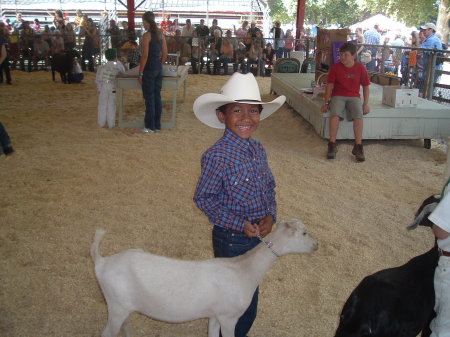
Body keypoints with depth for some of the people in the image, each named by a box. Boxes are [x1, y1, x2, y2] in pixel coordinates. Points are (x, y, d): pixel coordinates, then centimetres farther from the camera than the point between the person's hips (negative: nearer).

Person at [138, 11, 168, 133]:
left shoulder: (147, 35, -13)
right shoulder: (161, 34, 8)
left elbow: (145, 55, -16)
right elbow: (165, 53, 10)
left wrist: (140, 73, -12)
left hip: (149, 69, -7)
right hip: (159, 69, 7)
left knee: (149, 98, 0)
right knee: (157, 97, 11)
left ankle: (150, 126, 4)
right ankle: (157, 125, 16)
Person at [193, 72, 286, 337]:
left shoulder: (258, 149, -1)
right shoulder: (217, 156, -22)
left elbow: (270, 187, 8)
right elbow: (203, 198, -18)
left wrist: (270, 216, -9)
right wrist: (240, 225, -22)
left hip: (258, 236, 7)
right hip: (232, 240, -7)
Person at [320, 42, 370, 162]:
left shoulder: (360, 68, 3)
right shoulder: (335, 67, 1)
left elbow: (365, 86, 11)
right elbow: (330, 85, 2)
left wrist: (366, 104, 3)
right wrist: (326, 102, -6)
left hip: (354, 97, 1)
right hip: (338, 96, 0)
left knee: (358, 115, -30)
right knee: (335, 113, -33)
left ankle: (358, 146, -28)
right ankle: (332, 145, -29)